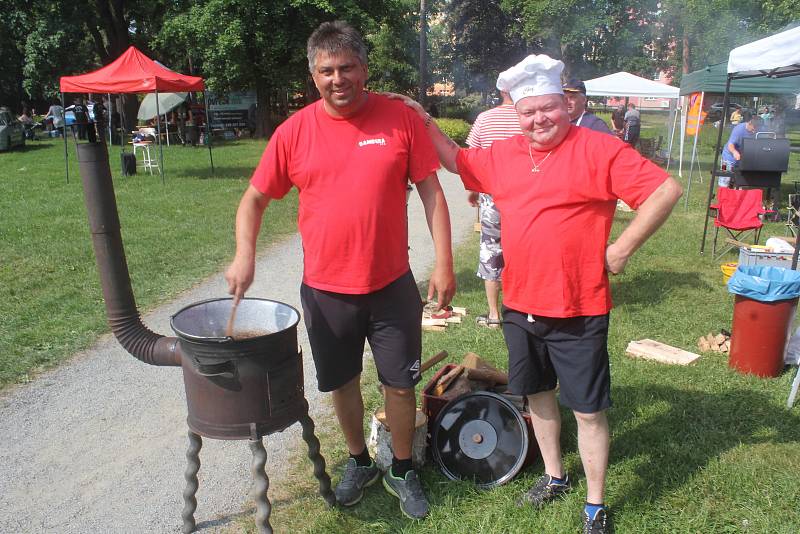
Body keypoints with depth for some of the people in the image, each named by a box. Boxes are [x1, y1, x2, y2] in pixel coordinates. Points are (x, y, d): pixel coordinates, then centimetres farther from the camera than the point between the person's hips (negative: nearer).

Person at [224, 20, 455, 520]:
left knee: (401, 384, 11)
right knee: (342, 383, 17)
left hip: (392, 286, -1)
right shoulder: (295, 131, -4)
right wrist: (245, 254, -12)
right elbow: (254, 198, 4)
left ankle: (403, 471, 35)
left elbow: (431, 192, -3)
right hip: (325, 290, 1)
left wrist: (444, 263, -7)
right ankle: (359, 462, 42)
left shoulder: (400, 118, -6)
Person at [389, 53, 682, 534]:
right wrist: (425, 121, 12)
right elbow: (457, 160, 23)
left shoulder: (598, 149, -11)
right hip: (520, 306, 6)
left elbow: (666, 189, -14)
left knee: (588, 410, 5)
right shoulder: (503, 155, 7)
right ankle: (555, 476, 43)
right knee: (537, 394, 20)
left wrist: (623, 248, -14)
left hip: (578, 312, -6)